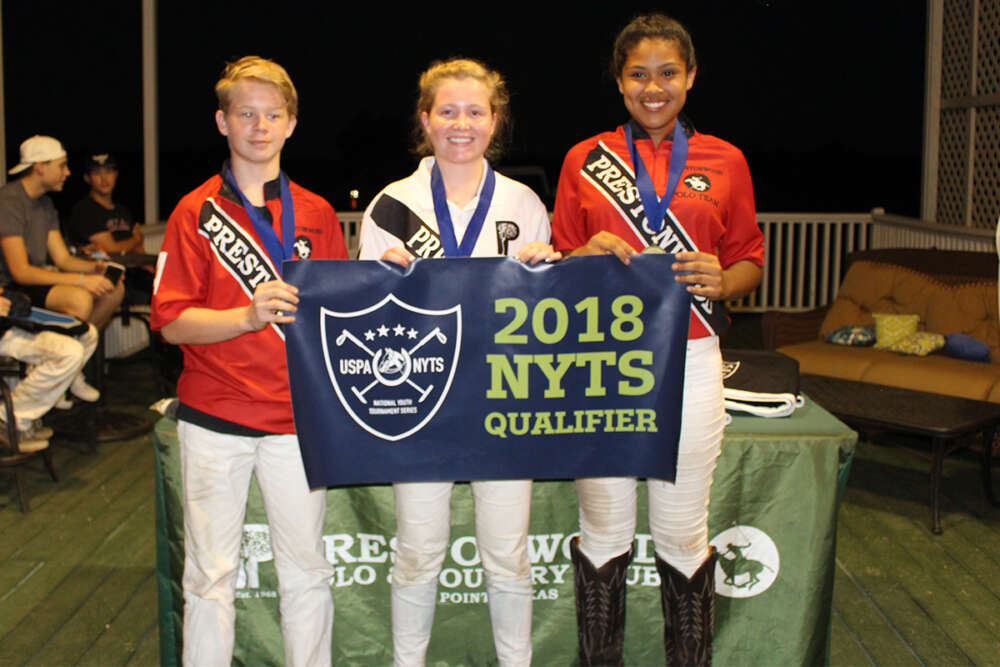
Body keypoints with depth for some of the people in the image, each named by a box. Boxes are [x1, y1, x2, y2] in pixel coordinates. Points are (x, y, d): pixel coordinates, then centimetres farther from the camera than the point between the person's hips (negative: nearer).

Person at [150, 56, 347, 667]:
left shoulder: (317, 215, 10)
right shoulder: (195, 214, 2)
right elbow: (171, 321, -5)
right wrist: (248, 316, -19)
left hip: (298, 418, 2)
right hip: (215, 417, -1)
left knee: (307, 569, 7)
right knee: (211, 574, 6)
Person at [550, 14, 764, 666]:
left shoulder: (724, 161, 9)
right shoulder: (585, 160, 9)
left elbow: (751, 261, 12)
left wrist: (721, 281, -10)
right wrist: (588, 257, -11)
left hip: (689, 361, 0)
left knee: (682, 533, 6)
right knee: (604, 532, 5)